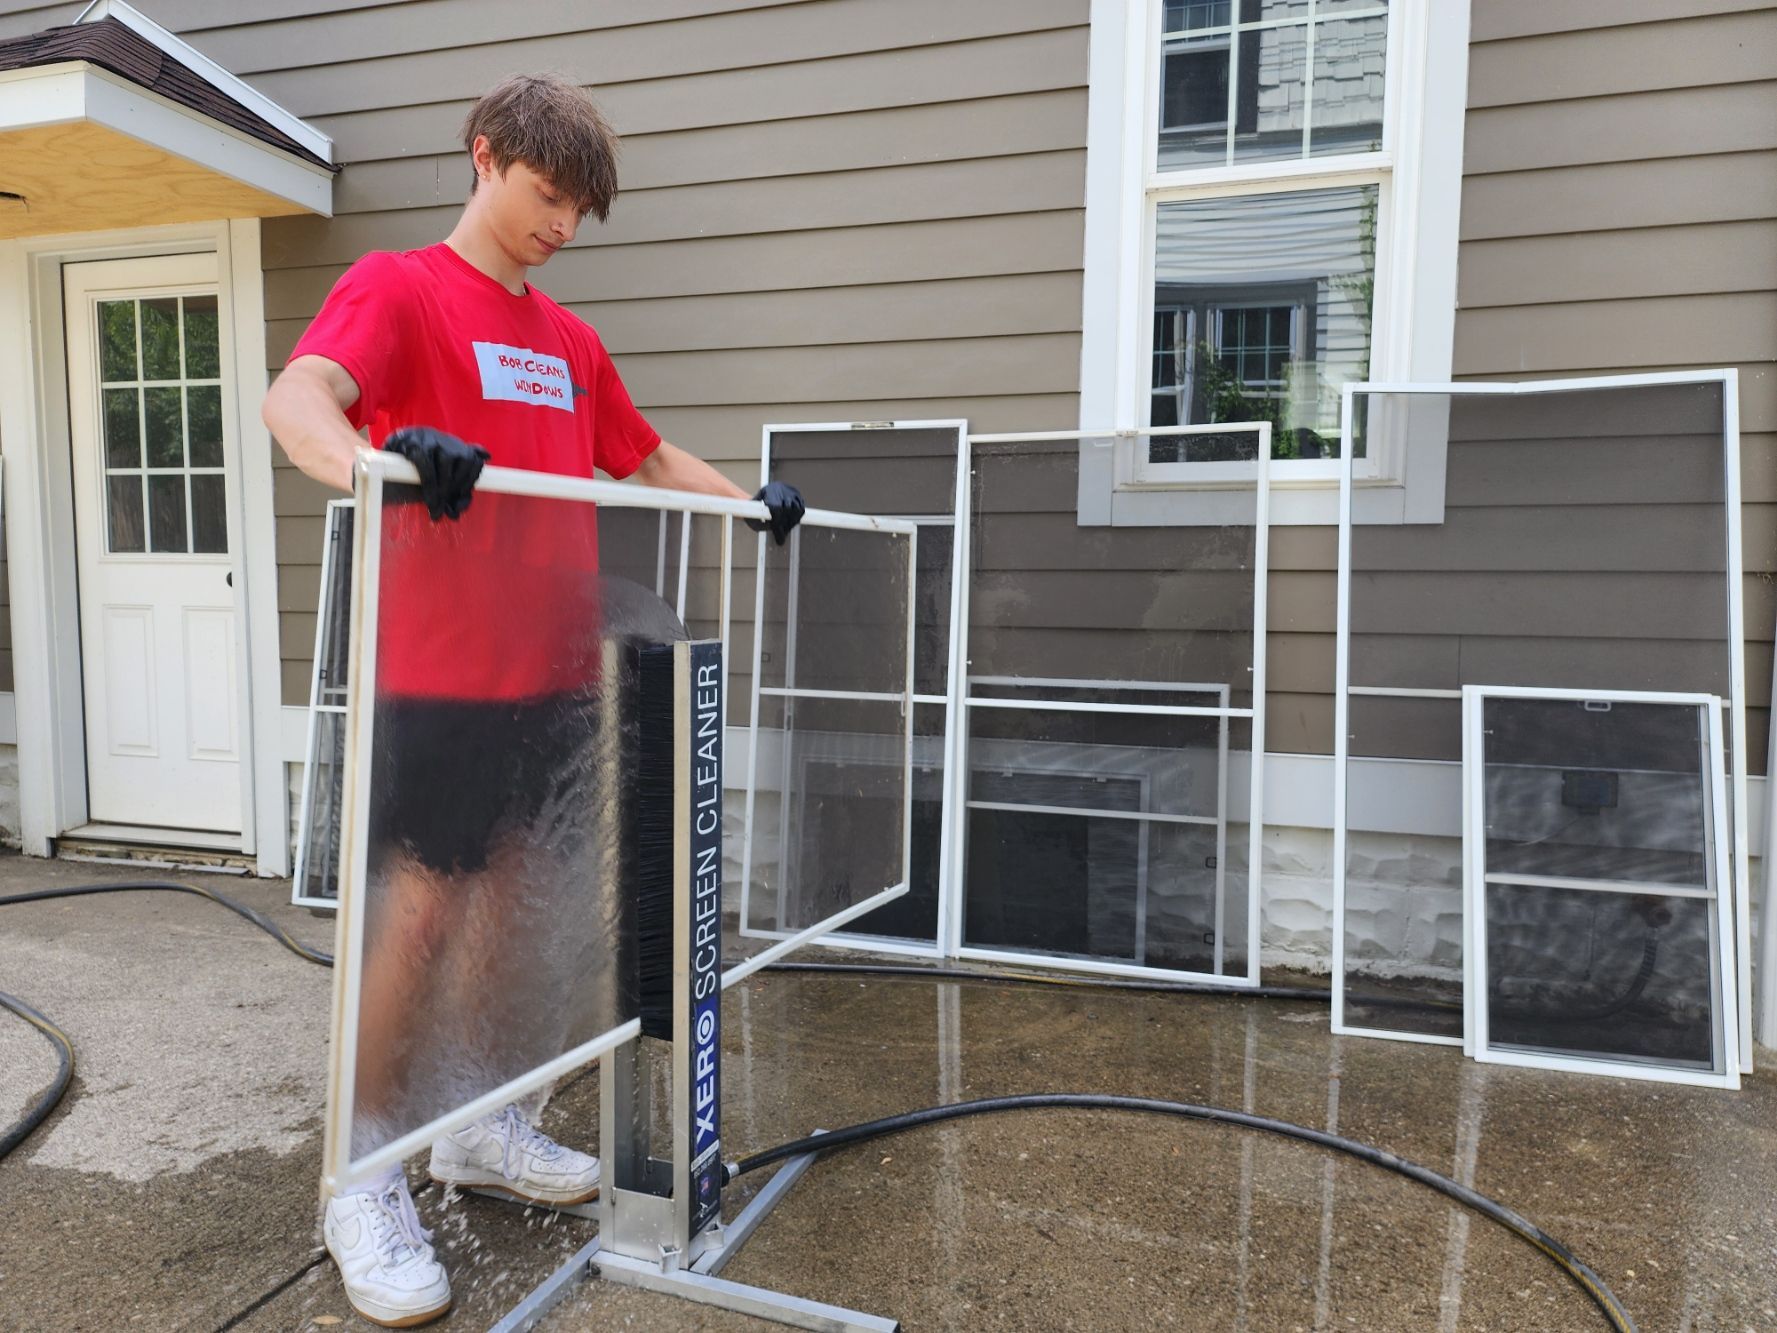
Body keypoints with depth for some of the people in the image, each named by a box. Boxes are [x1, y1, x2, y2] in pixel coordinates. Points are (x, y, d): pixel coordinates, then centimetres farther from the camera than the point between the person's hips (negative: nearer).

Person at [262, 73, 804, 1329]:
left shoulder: (571, 340, 18)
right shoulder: (397, 286, -2)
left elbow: (649, 456, 29)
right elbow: (299, 396, -22)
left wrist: (754, 503, 18)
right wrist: (376, 462, -43)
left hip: (550, 670, 7)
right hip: (443, 669, -6)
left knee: (514, 896, 12)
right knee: (425, 908, -3)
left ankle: (482, 1128, 29)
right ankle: (365, 1183, 14)